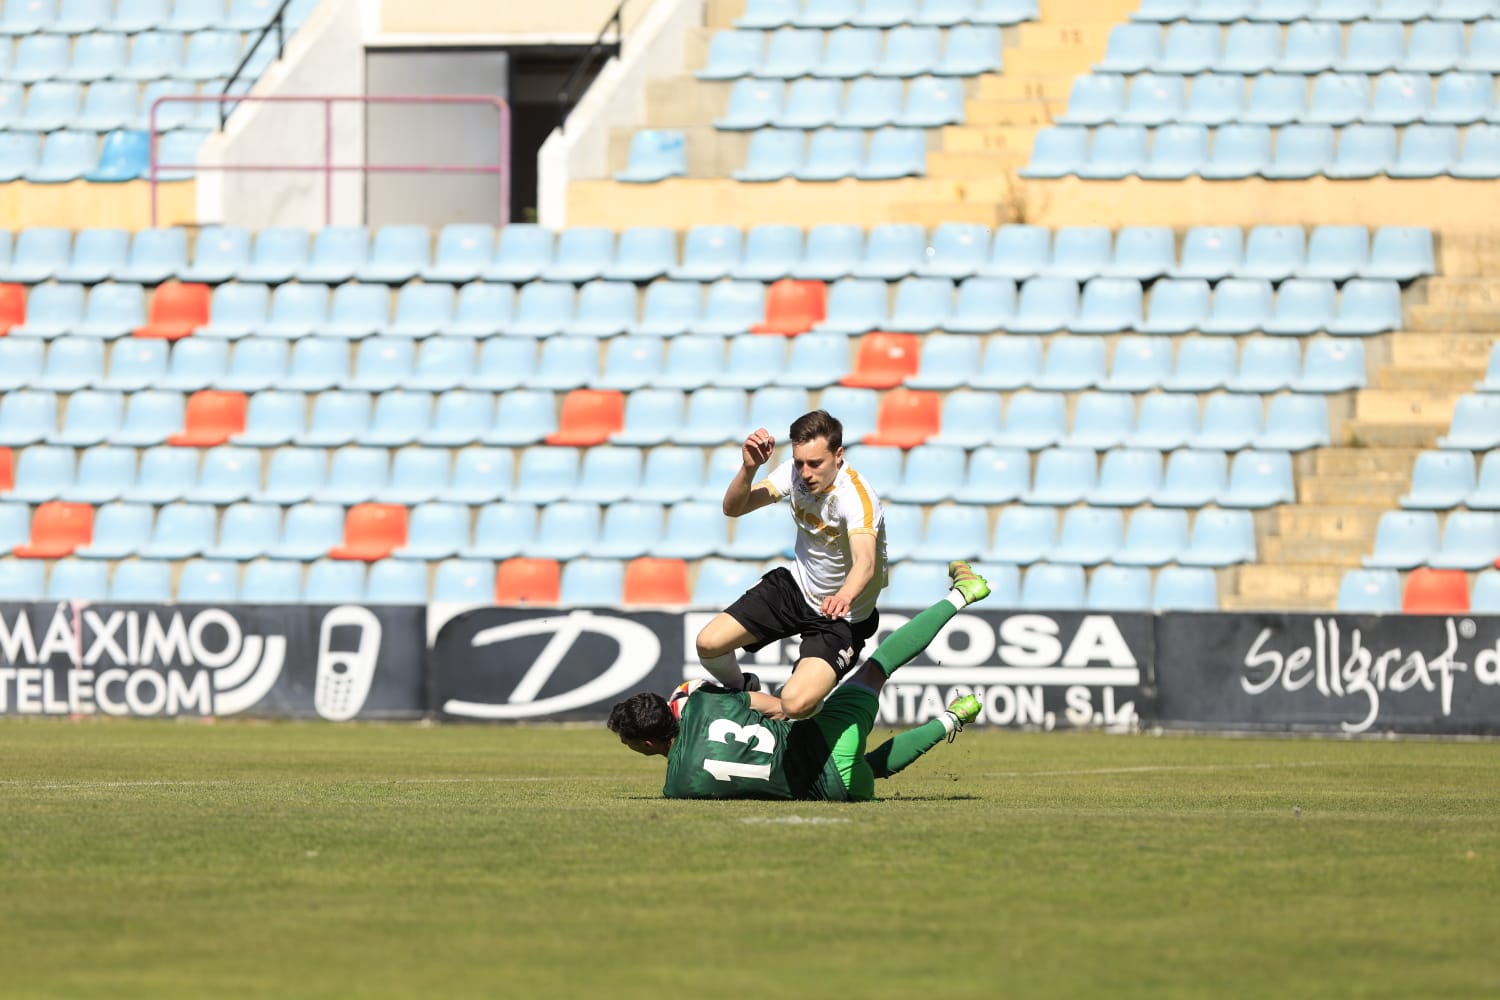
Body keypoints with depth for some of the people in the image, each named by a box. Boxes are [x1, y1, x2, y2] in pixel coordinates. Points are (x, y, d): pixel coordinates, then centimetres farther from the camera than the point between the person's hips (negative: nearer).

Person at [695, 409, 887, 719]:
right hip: (795, 588, 6)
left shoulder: (856, 497, -32)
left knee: (796, 704, -25)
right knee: (709, 643, -5)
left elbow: (865, 562, -49)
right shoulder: (795, 472, -12)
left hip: (841, 617, -6)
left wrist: (844, 596, -71)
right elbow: (733, 507, -11)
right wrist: (749, 468, -32)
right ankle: (740, 691, 29)